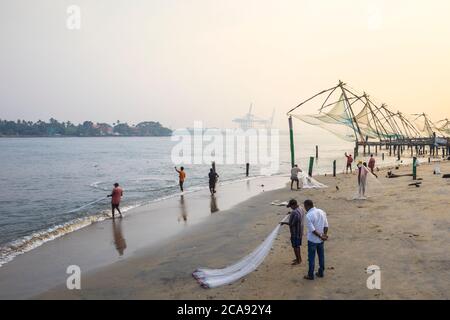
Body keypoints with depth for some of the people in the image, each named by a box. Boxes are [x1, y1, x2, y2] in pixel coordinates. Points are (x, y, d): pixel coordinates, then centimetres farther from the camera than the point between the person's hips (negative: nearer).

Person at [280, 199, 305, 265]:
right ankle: (299, 258, 34)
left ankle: (298, 260, 17)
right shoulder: (301, 209, 1)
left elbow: (291, 224, -23)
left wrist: (283, 223, -9)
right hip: (300, 231, 9)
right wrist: (291, 213, 16)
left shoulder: (294, 212, -29)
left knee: (295, 247, 6)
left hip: (295, 233, -9)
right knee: (297, 246, 22)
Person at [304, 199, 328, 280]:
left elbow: (312, 229, -22)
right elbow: (326, 225, 2)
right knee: (321, 256, 17)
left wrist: (321, 236, -15)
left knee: (311, 258, 5)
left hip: (312, 240, -6)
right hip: (321, 240, 6)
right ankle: (321, 273, 28)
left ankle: (310, 275, 14)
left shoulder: (308, 216, -21)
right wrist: (325, 234, -3)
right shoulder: (322, 212, 1)